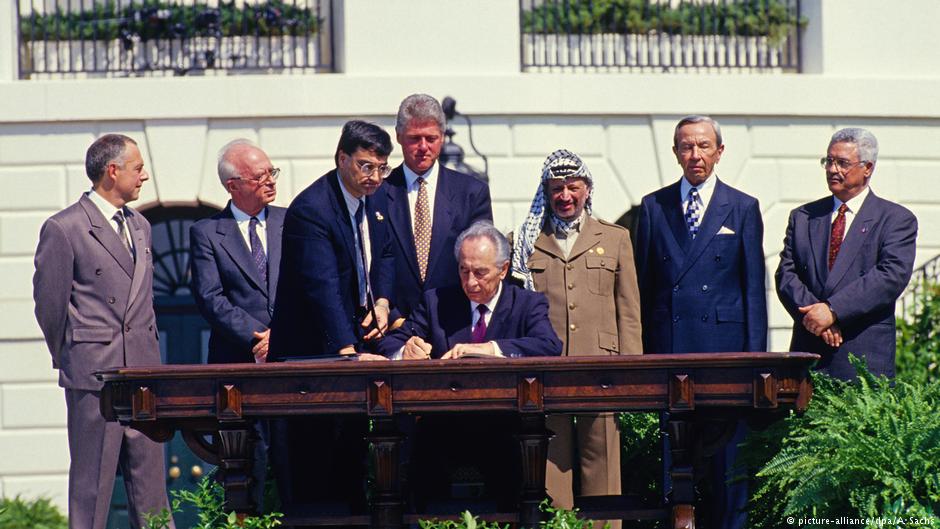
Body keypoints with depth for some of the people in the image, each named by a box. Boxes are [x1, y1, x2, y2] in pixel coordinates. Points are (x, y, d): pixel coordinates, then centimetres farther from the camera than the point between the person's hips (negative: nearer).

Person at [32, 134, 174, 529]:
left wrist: (149, 353, 17)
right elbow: (49, 304, -3)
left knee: (150, 478, 8)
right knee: (92, 479, -1)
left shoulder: (139, 225, 15)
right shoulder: (64, 229, -10)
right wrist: (68, 358, 7)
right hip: (94, 374, -7)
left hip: (143, 370, 7)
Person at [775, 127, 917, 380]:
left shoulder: (897, 219, 4)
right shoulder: (803, 217, 16)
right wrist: (813, 312, -12)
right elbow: (786, 274, 7)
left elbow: (891, 276, -10)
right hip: (808, 351, 3)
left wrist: (833, 310, -17)